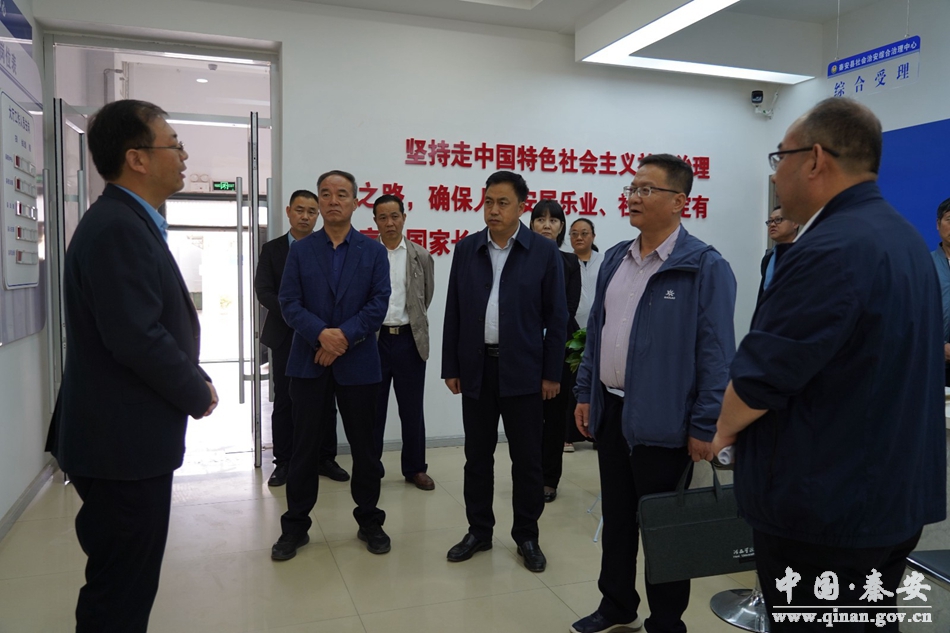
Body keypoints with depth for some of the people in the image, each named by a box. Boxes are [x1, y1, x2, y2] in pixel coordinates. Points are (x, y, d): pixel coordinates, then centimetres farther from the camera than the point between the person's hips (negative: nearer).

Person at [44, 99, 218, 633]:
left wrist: (193, 382, 6)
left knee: (125, 582, 22)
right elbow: (136, 337, -26)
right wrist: (198, 394, -11)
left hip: (128, 436, 10)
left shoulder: (129, 222, 12)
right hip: (124, 442, -10)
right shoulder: (117, 228, -20)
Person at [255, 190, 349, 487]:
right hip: (285, 337, 0)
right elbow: (264, 291, -4)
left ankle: (326, 459, 17)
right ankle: (284, 462, 15)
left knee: (325, 402, 5)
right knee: (284, 403, 5)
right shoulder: (271, 249, 5)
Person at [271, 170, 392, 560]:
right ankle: (295, 525, 20)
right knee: (304, 447, 6)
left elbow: (379, 303, -4)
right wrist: (321, 334, -19)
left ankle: (369, 521, 23)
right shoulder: (300, 251, 6)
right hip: (309, 362, 0)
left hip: (358, 363, 0)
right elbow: (289, 303, -3)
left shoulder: (373, 251, 5)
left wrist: (345, 336, -16)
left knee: (364, 446, 8)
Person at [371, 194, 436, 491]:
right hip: (374, 339, -1)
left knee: (412, 409, 9)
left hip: (409, 340, 1)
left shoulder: (421, 256, 2)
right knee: (373, 408, 10)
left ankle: (415, 468, 22)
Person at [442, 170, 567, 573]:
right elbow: (454, 312, 6)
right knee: (477, 455, 12)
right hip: (476, 368, 3)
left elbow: (556, 317, -2)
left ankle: (527, 536, 23)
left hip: (523, 370, -2)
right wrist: (450, 367, 3)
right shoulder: (467, 249, 5)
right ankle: (478, 531, 27)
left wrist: (552, 373, -5)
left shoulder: (544, 252, -3)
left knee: (527, 458, 7)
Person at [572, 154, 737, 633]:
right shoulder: (615, 259, 8)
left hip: (661, 419, -6)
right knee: (616, 518, 19)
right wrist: (585, 393, 11)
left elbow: (715, 353, -14)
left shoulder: (705, 266, -13)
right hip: (611, 411, 7)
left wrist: (705, 426, -15)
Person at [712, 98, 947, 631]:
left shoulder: (829, 250, -23)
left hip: (827, 506, -9)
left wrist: (726, 428, -2)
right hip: (896, 494, 9)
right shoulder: (906, 238, 9)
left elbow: (761, 375, -24)